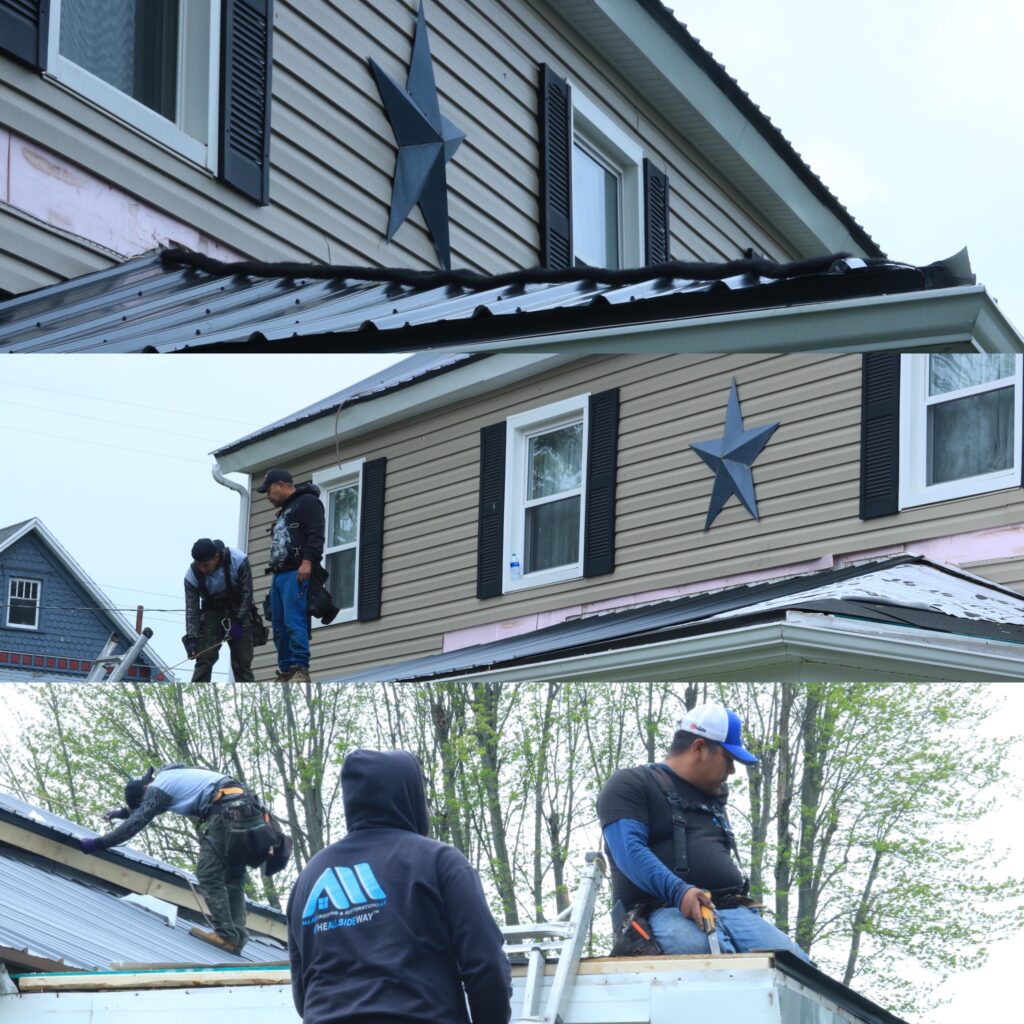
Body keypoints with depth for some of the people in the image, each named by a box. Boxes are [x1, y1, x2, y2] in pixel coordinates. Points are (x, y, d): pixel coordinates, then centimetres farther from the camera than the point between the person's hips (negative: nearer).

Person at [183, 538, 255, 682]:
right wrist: (191, 638, -30)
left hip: (239, 610, -1)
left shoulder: (238, 561, -25)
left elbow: (247, 593, -18)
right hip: (212, 611, 1)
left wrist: (238, 622, -24)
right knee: (204, 657, -13)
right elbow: (191, 609, -19)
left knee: (242, 660, -7)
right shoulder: (192, 575, -20)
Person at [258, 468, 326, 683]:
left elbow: (316, 534, -15)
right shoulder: (284, 511, 30)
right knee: (280, 627, 5)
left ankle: (300, 670, -23)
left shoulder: (307, 502, -1)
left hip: (298, 573, -10)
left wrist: (307, 561, -26)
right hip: (279, 575, 10)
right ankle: (286, 672, 5)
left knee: (294, 622, -19)